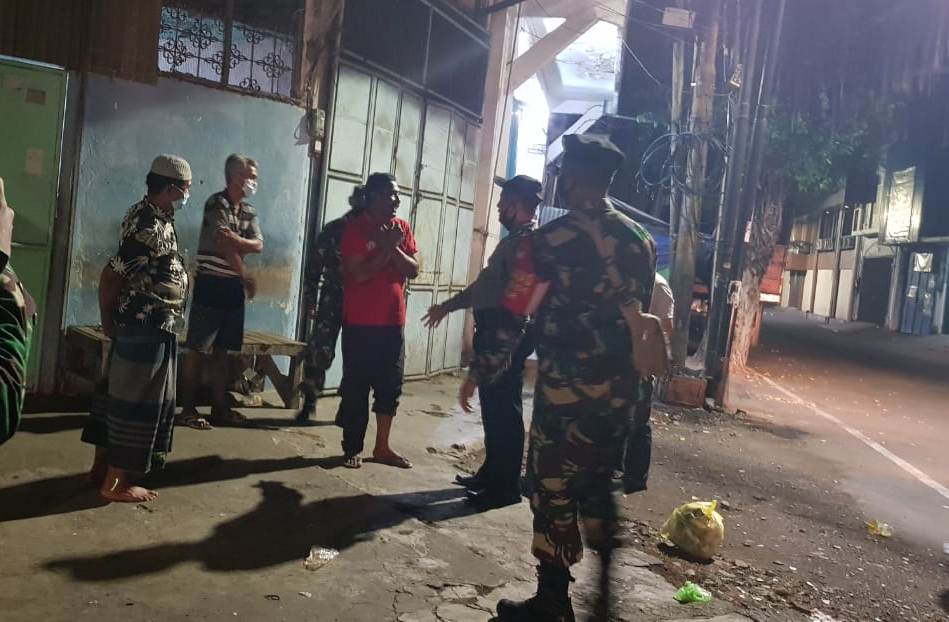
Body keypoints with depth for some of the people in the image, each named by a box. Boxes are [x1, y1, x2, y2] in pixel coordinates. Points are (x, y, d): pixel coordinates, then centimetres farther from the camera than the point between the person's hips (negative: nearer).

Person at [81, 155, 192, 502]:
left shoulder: (148, 216, 11)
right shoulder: (153, 228, -20)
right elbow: (111, 276, -20)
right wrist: (108, 321, -6)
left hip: (141, 326, 10)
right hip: (149, 328, -10)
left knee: (122, 394, 16)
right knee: (138, 401, -3)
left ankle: (102, 466, 26)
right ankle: (115, 483, 6)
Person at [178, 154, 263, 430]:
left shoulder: (249, 211, 12)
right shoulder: (216, 203, -10)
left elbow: (258, 245, 0)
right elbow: (225, 246, -16)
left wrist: (235, 240, -19)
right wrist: (247, 278, -8)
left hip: (234, 287, 7)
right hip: (211, 284, -7)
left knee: (223, 350, 11)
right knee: (198, 349, -3)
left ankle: (219, 407, 18)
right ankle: (188, 409, 4)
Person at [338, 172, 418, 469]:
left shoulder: (402, 228, 8)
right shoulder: (355, 228, -9)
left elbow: (413, 270, 1)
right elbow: (359, 274, -17)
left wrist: (394, 248, -14)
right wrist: (387, 247, -18)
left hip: (393, 322, 5)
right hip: (360, 323, -5)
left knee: (390, 387, 10)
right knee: (356, 388, 2)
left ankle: (382, 447, 22)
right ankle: (352, 448, 15)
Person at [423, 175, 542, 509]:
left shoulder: (528, 241, -13)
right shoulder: (513, 240, 20)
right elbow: (485, 285, 28)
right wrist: (447, 306, 33)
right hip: (493, 331, 10)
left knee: (504, 408, -4)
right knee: (492, 405, 16)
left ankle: (506, 487, 4)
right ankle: (491, 473, 27)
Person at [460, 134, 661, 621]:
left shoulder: (553, 238, -11)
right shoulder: (640, 241, 7)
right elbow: (640, 315, 12)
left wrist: (479, 371, -3)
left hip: (565, 387, -6)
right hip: (618, 389, 6)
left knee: (553, 492, 6)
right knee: (599, 490, 18)